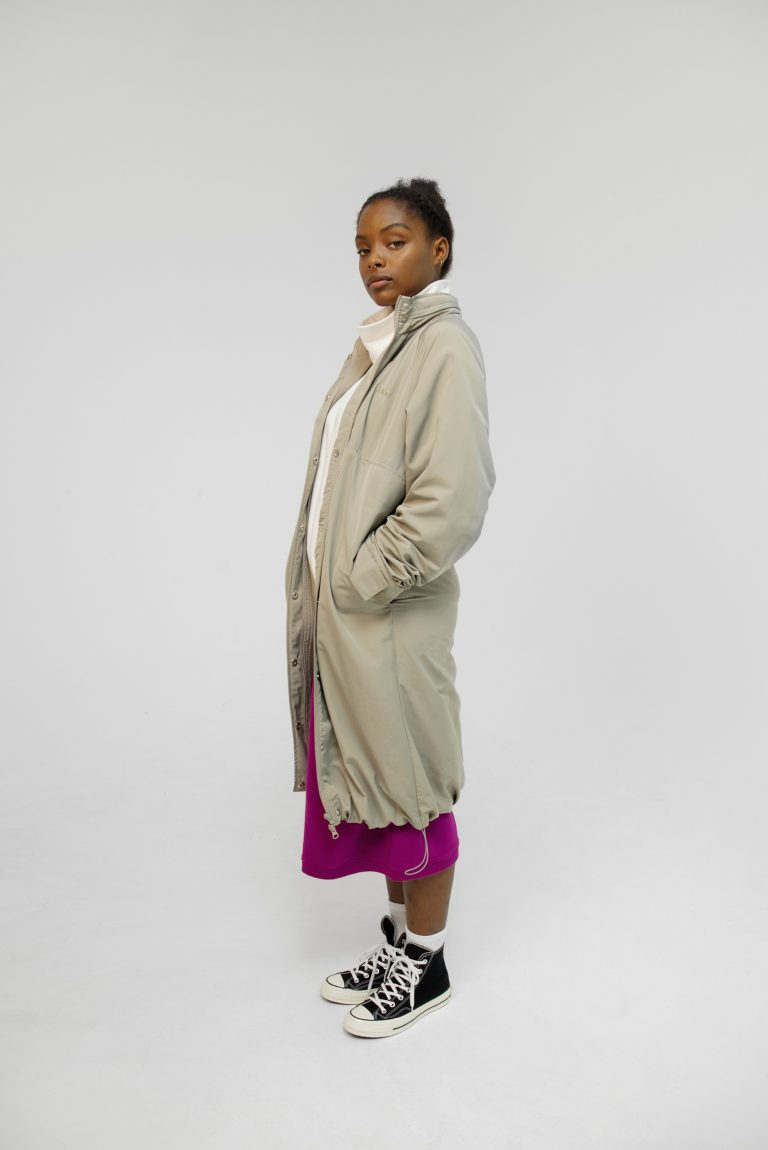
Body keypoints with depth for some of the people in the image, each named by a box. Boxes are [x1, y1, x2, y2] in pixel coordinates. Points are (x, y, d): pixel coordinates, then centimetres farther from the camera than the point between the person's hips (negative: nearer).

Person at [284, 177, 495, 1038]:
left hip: (393, 618, -8)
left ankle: (425, 965, 26)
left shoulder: (444, 348, -13)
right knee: (366, 777, 17)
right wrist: (322, 586, 7)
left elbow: (452, 505, -21)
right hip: (339, 614, 8)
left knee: (410, 785, 6)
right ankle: (398, 936, 36)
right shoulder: (376, 347, 12)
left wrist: (360, 581, -14)